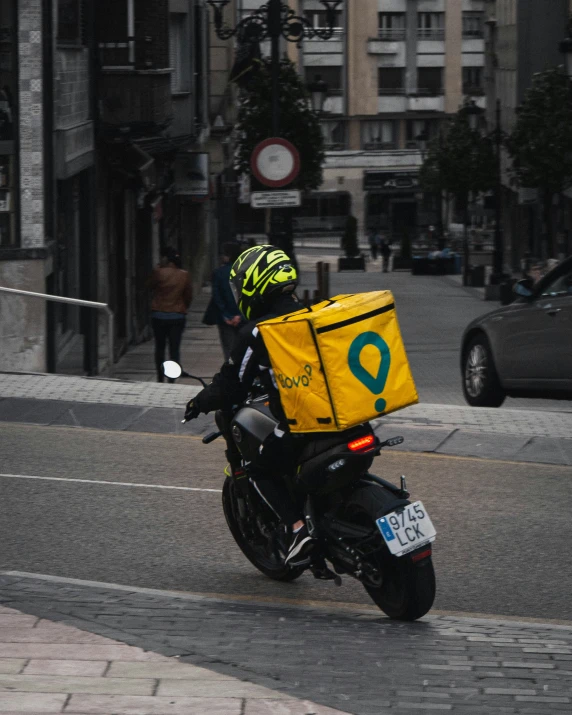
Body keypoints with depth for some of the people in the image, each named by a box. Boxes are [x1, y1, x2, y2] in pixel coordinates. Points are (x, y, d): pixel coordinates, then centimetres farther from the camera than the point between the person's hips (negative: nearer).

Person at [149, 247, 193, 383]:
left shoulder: (159, 272, -11)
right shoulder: (184, 275, -2)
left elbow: (151, 285, 8)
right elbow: (189, 296, 6)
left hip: (159, 314, -1)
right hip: (178, 316, 1)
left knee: (160, 347, 13)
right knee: (174, 349, 1)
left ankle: (160, 378, 18)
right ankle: (172, 379, -7)